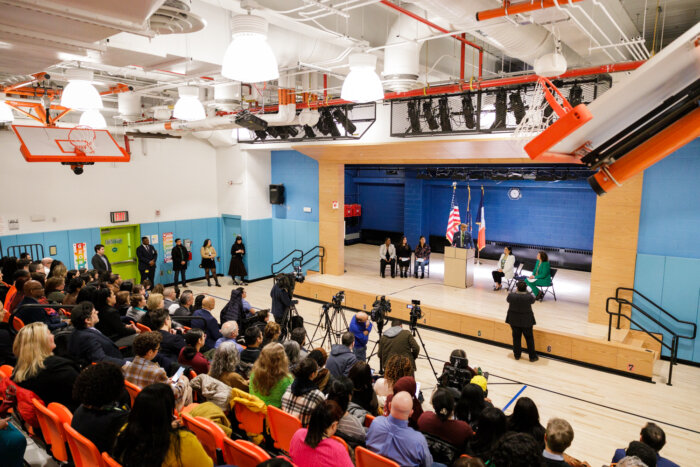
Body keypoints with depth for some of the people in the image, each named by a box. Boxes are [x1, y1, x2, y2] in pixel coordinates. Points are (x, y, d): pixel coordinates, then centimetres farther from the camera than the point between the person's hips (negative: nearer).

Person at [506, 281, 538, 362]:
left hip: (514, 320, 2)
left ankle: (517, 355, 27)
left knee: (516, 337, 16)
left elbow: (507, 300, 7)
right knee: (529, 338, 13)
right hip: (526, 321, -2)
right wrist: (526, 292, 10)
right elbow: (533, 300, 2)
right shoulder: (529, 297, -21)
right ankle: (532, 356, 22)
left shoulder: (511, 295, -15)